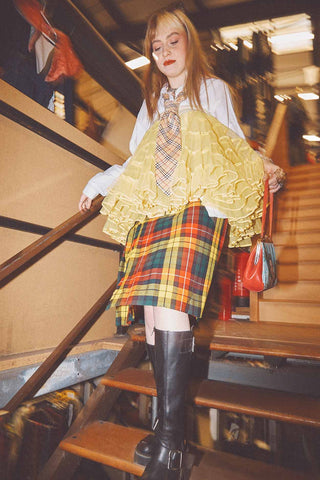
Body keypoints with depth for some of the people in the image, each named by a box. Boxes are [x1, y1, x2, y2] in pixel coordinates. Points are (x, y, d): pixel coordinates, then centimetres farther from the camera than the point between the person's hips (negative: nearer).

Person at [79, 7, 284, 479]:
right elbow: (135, 163, 28)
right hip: (152, 208, 5)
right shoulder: (153, 102, 33)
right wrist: (97, 182, 19)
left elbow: (234, 142, 20)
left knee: (170, 301, -23)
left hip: (198, 204, -4)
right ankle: (167, 425, 3)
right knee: (152, 306, -7)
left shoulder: (214, 89, 25)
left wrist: (263, 165, 2)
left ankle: (171, 438, -13)